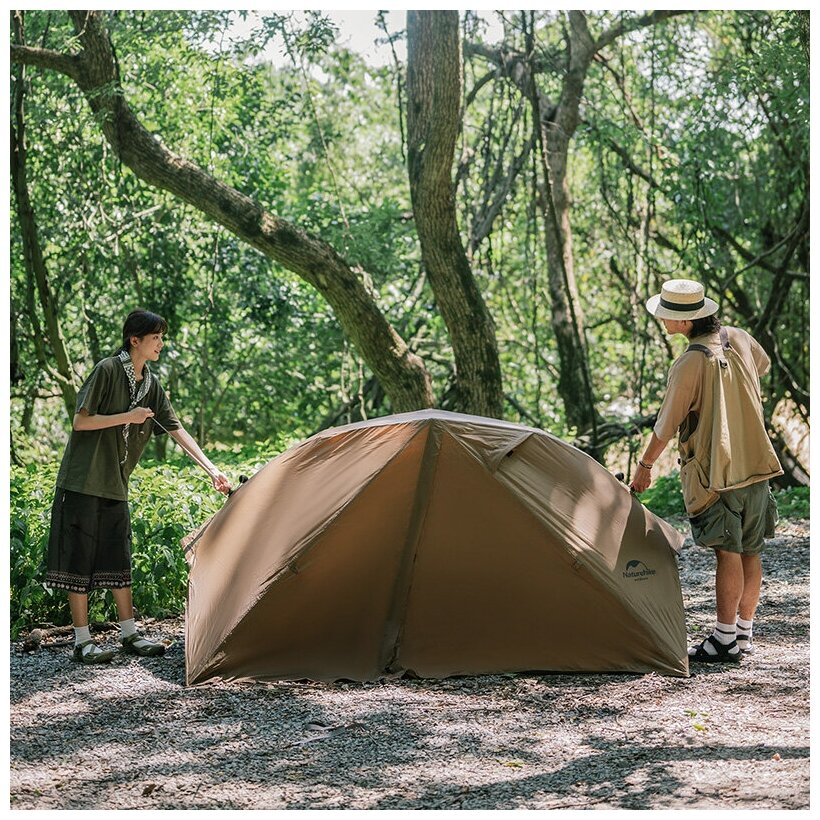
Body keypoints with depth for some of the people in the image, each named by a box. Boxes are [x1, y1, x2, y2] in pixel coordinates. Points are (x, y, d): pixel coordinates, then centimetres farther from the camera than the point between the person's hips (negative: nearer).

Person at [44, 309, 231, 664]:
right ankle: (82, 642, 2)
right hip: (83, 480, -7)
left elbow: (177, 430, 11)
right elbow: (80, 422, -13)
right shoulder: (107, 371, -12)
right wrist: (127, 417, -19)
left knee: (118, 559, 11)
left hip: (114, 485, 7)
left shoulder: (151, 385, 9)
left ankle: (129, 634, 18)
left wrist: (212, 469, 6)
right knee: (80, 559, -2)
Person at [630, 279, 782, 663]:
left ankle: (724, 639, -4)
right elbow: (762, 366, 29)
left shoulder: (689, 364, -17)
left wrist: (645, 465, 4)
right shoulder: (740, 339, 5)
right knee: (750, 552, 10)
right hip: (758, 464, 7)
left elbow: (667, 423, -9)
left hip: (715, 471, -7)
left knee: (728, 552, -7)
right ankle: (744, 634, 20)